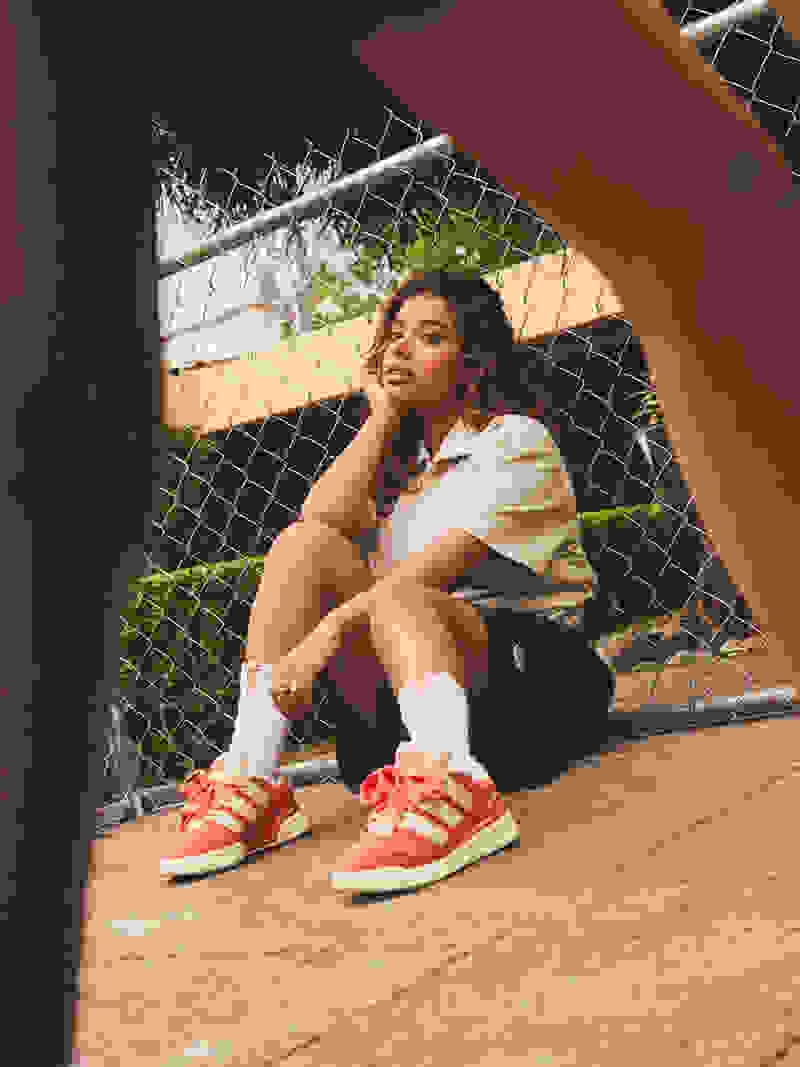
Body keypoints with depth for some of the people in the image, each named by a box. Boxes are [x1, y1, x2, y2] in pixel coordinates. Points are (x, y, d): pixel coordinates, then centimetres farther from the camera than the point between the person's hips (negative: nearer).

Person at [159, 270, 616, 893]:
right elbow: (322, 522, -1)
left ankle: (452, 785, -57)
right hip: (404, 682, 5)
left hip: (530, 662, -5)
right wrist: (384, 416, 4)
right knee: (303, 544, -13)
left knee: (392, 595, -32)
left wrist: (326, 633, -27)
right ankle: (252, 785, -21)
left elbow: (440, 565, -17)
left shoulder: (515, 441, 0)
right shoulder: (400, 460, 21)